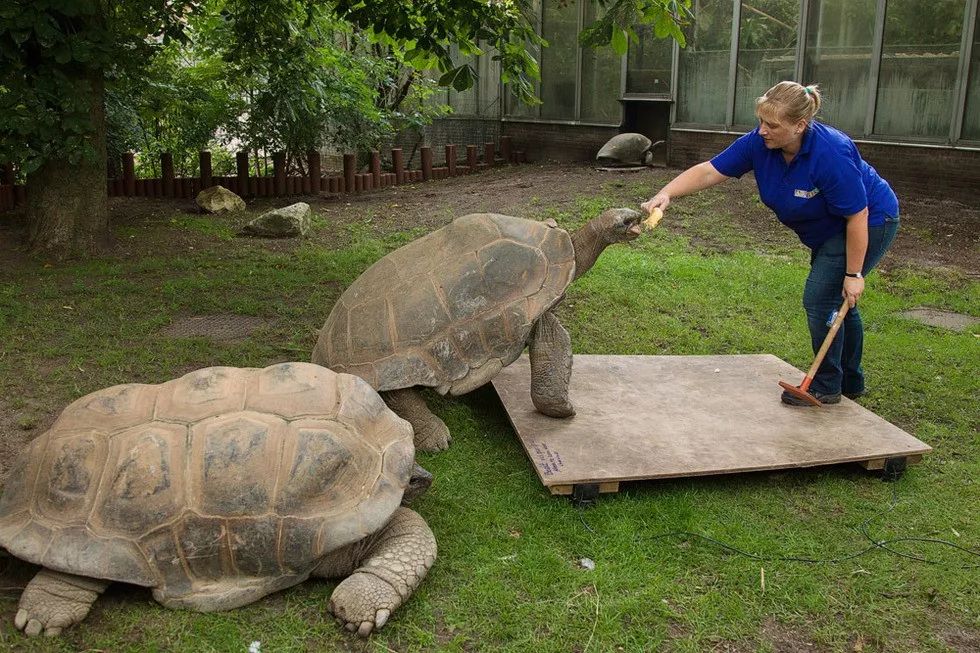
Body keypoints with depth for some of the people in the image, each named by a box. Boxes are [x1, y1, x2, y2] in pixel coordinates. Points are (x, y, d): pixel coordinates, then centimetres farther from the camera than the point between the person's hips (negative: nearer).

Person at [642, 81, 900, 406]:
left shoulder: (831, 154, -36)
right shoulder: (758, 142, -18)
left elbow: (857, 217, -29)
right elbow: (709, 171, -16)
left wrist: (853, 274, -24)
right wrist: (666, 194, -31)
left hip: (869, 222, -8)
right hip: (829, 229, 9)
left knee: (821, 298, -11)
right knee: (835, 300, 18)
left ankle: (826, 388, 6)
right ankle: (851, 382, 35)